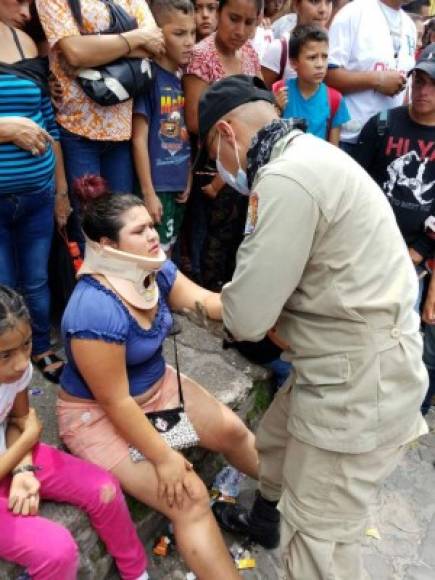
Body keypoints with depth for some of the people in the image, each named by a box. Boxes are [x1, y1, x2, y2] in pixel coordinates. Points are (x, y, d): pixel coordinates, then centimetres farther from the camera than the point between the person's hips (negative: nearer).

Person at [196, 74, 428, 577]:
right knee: (275, 442, 30)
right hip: (345, 364, 10)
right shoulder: (308, 155, 10)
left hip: (359, 382, -10)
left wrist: (229, 299, 2)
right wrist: (240, 296, 6)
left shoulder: (286, 178, -24)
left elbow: (247, 317, -19)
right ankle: (264, 520, 58)